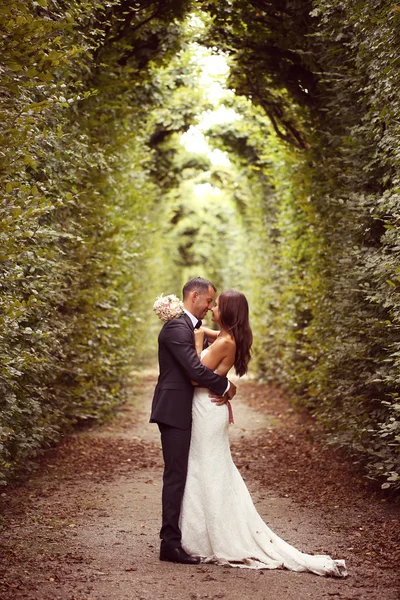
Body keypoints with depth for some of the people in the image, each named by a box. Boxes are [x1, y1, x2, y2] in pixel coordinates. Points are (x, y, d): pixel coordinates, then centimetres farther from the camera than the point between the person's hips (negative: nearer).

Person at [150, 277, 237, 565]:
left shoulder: (195, 327, 15)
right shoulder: (176, 327, -17)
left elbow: (206, 366, 15)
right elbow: (196, 370, -25)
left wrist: (222, 389, -5)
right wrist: (226, 386, -11)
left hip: (187, 412, 10)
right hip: (175, 412, -10)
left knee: (185, 474, 13)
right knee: (176, 475, -6)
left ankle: (183, 535, 21)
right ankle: (170, 543, 0)